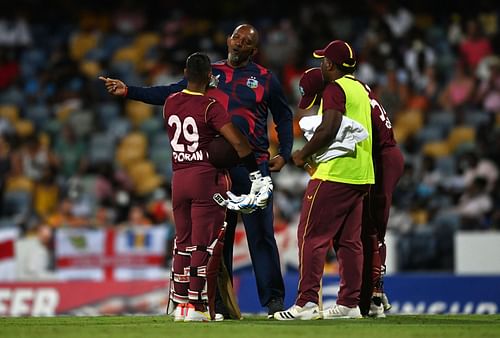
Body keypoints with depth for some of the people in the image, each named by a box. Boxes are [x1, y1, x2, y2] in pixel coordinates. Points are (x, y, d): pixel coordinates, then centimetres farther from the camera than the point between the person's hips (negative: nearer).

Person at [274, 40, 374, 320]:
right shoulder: (361, 89, 18)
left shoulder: (335, 89, -10)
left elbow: (329, 130, -21)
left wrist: (304, 154, -9)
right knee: (349, 241, 11)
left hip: (335, 175, -9)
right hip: (362, 174, 9)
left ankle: (307, 302, -13)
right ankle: (350, 303, 11)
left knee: (312, 236, -7)